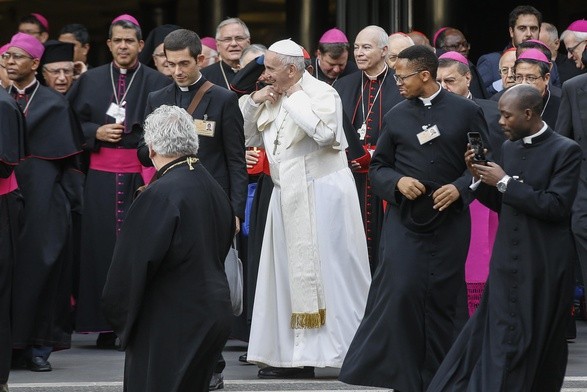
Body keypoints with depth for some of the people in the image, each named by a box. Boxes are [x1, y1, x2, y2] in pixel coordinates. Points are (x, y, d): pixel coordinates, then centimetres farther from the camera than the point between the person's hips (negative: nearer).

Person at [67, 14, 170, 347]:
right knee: (102, 245, -2)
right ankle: (106, 325, 3)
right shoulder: (91, 80, 11)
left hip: (142, 174, -2)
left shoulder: (158, 83, 4)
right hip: (101, 175, 2)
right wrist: (97, 133, -7)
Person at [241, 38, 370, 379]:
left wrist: (295, 96, -18)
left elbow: (323, 132, -27)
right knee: (292, 273, 8)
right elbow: (252, 139, 18)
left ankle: (347, 351, 3)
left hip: (320, 194, -8)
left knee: (326, 272, -4)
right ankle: (297, 354, 13)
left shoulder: (322, 93, -11)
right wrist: (254, 104, 2)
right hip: (288, 195, 8)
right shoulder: (274, 98, 10)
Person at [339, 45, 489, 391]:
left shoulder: (466, 112, 1)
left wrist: (460, 188, -13)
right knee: (400, 292, -11)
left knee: (442, 298, 3)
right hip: (404, 219, 1)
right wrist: (397, 181, -8)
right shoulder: (397, 116, 8)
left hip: (449, 220, -1)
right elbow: (378, 167, 13)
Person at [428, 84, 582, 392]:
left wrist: (504, 182, -15)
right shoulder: (509, 147, 11)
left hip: (544, 266, -5)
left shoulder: (565, 151, -9)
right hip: (507, 260, 5)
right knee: (501, 339, 4)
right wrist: (481, 179, -1)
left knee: (541, 343, 3)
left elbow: (556, 205, -19)